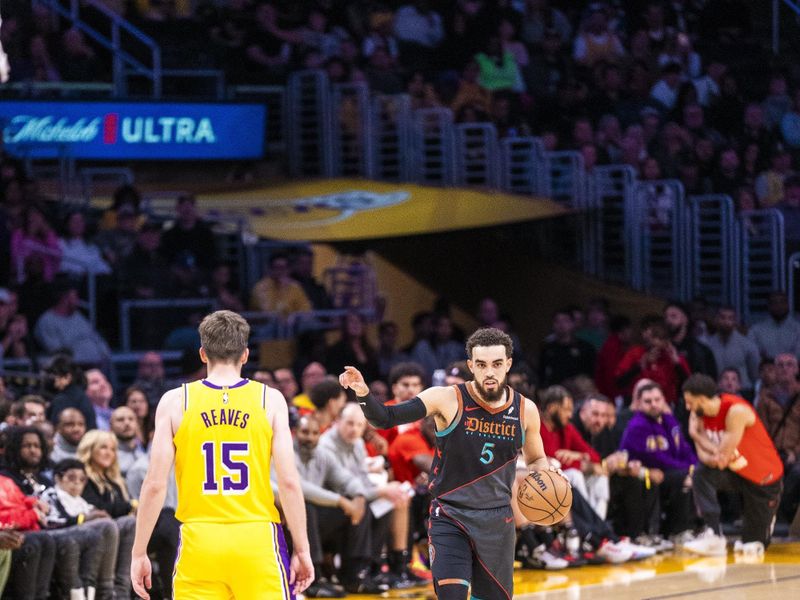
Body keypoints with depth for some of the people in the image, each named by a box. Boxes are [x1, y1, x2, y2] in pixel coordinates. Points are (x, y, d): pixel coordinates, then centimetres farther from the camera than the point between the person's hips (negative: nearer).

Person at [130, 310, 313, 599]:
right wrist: (302, 551, 4)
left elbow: (155, 485, -1)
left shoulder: (175, 401, 3)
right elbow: (289, 482, -3)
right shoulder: (270, 400, 2)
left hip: (199, 542, 1)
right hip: (256, 540, 0)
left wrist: (139, 553, 6)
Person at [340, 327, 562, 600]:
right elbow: (385, 418, -16)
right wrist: (363, 393, -35)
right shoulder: (448, 399, -11)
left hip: (497, 519, 4)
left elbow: (536, 459, 18)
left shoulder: (525, 410, 0)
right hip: (450, 517, -4)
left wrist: (547, 473, -5)